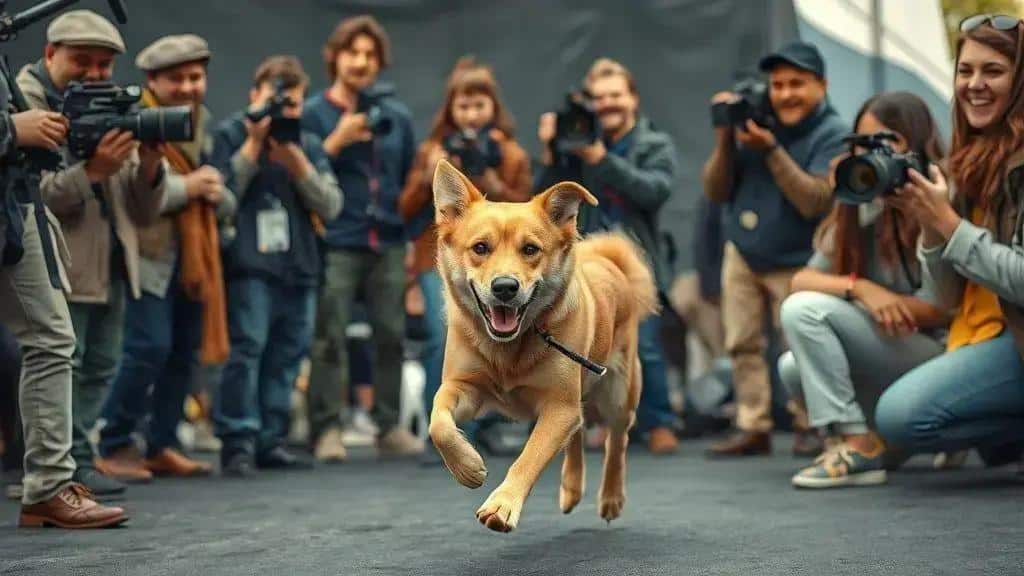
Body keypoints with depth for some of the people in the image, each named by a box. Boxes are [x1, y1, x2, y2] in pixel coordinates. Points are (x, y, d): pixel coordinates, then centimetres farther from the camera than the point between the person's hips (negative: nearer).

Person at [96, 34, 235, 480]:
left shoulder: (204, 124, 14)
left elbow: (226, 201, 17)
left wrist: (216, 192, -7)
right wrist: (184, 188, -20)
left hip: (195, 256, 7)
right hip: (149, 255, -7)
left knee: (184, 352, 8)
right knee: (150, 347, -14)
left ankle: (161, 446, 19)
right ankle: (112, 446, 0)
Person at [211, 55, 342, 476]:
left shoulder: (309, 145, 17)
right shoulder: (230, 136, 5)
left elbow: (330, 206, 6)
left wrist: (297, 163, -7)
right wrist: (253, 145, -10)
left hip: (299, 268, 5)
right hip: (249, 266, -5)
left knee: (286, 355, 7)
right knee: (246, 348, -15)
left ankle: (271, 441, 14)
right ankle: (238, 442, -13)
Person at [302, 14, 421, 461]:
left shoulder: (396, 115, 13)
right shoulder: (314, 113, 4)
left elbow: (411, 180, 16)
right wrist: (336, 142, -13)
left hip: (389, 244, 3)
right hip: (337, 245, -3)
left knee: (391, 335, 4)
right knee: (330, 338, -5)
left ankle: (390, 427, 12)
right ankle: (327, 430, 0)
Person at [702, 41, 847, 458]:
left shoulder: (832, 134, -14)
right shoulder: (753, 120, -1)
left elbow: (814, 203, -25)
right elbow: (716, 192, -1)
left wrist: (772, 150, -29)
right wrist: (725, 138, -16)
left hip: (795, 262, -4)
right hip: (741, 253, 4)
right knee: (743, 344, 2)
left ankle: (808, 427, 9)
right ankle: (752, 427, 8)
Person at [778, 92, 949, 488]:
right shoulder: (859, 211, 8)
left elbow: (939, 311, -14)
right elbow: (801, 280, -2)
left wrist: (861, 292, -9)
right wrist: (858, 287, -20)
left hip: (941, 353, -7)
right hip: (889, 355, 7)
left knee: (805, 310, -19)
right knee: (794, 368, -11)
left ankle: (858, 446, -19)